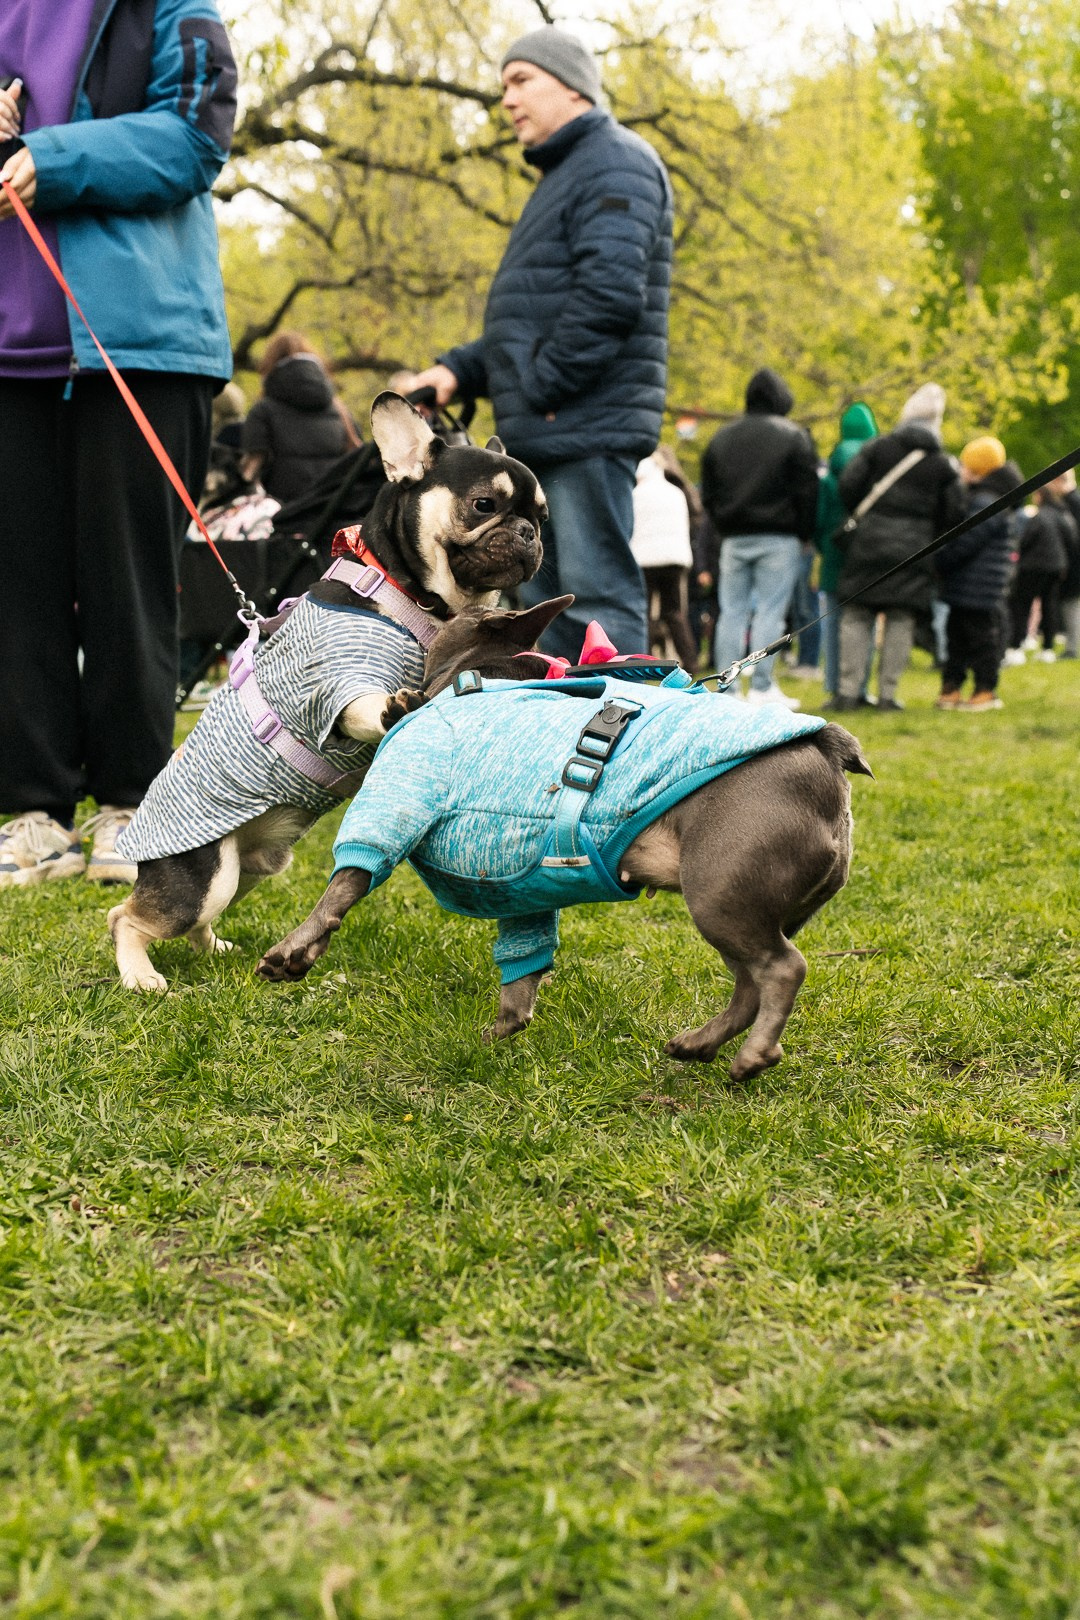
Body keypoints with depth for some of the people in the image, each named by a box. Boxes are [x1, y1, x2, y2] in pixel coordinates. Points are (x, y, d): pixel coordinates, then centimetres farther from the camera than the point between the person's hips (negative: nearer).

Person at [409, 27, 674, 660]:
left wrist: (541, 389, -17)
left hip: (588, 426, -10)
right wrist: (460, 369, 13)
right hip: (544, 434, 10)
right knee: (541, 599, 12)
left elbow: (611, 294, -21)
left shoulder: (616, 163, -6)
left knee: (599, 595, -10)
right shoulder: (564, 174, 26)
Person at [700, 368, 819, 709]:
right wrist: (804, 535, 5)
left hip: (733, 538, 4)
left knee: (732, 612, 6)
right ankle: (762, 687, -8)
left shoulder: (721, 438, 12)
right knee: (770, 611, -4)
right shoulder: (794, 437, -2)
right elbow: (807, 491, -4)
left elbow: (708, 493, 14)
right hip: (778, 537, -4)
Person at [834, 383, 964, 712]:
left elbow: (847, 485, -5)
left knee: (856, 616, 3)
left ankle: (848, 690, -1)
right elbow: (953, 514, 3)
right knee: (901, 620, 5)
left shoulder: (877, 447, 1)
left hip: (868, 542, -1)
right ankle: (887, 693, 4)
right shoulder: (944, 464, 5)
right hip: (915, 549, 1)